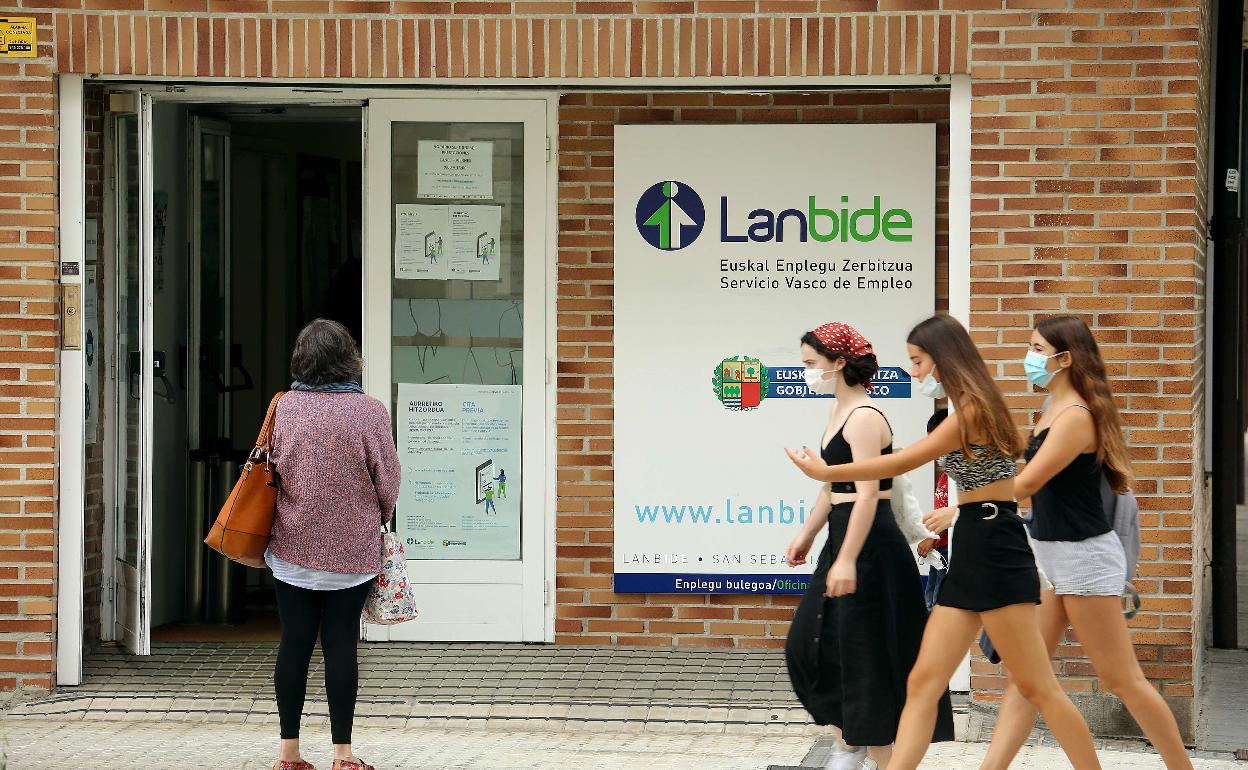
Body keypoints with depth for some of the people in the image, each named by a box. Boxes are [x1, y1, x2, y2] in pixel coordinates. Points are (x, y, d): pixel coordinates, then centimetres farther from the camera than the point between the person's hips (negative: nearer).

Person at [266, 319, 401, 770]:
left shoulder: (285, 407, -6)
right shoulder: (370, 412, -11)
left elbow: (275, 471, 6)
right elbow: (388, 482, -4)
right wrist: (376, 521, 16)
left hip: (293, 546, 2)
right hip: (353, 552, -1)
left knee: (294, 643, 7)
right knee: (341, 645, 4)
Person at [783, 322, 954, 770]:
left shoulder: (863, 417, -17)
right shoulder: (839, 412, 13)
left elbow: (867, 494, -23)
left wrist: (847, 560, -28)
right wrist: (807, 535, 25)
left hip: (870, 547, -10)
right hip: (842, 541, 10)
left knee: (863, 655, -3)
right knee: (807, 644, 13)